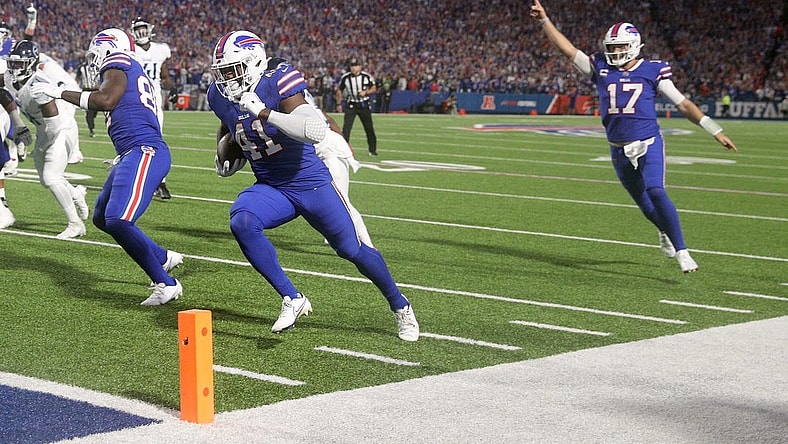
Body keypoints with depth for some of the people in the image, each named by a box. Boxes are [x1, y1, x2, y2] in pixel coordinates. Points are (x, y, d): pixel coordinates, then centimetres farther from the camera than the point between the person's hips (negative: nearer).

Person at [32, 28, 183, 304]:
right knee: (102, 218, 21)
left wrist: (61, 93, -10)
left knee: (118, 221, -21)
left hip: (143, 152, -11)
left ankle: (165, 284, -14)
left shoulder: (117, 64, -2)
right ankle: (163, 258, 30)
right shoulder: (136, 75, 26)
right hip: (133, 156, 11)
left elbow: (106, 100, -17)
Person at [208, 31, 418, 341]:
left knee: (352, 250, 4)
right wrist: (222, 153, 9)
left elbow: (315, 129, -33)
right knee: (241, 223, -27)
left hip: (311, 184, -4)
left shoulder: (278, 81, -20)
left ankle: (401, 307, 29)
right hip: (271, 189, 5)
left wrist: (264, 112, -37)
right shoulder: (220, 96, -1)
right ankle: (292, 300, -17)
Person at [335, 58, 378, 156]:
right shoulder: (345, 77, -8)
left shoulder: (366, 76, -9)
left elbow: (374, 88, 2)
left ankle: (372, 150, 23)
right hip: (351, 105, -1)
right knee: (346, 127, -13)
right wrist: (338, 104, 9)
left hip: (364, 105, 1)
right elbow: (339, 90, 6)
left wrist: (366, 92, -17)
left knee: (369, 128, 9)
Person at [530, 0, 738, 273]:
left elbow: (683, 104, 0)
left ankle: (681, 252, -17)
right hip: (619, 151, 4)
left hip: (649, 145, -4)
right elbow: (566, 49, 3)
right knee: (643, 202, 15)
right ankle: (665, 232, 46)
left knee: (656, 192, -23)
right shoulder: (601, 69, 4)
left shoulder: (652, 71, -2)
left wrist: (715, 131, -3)